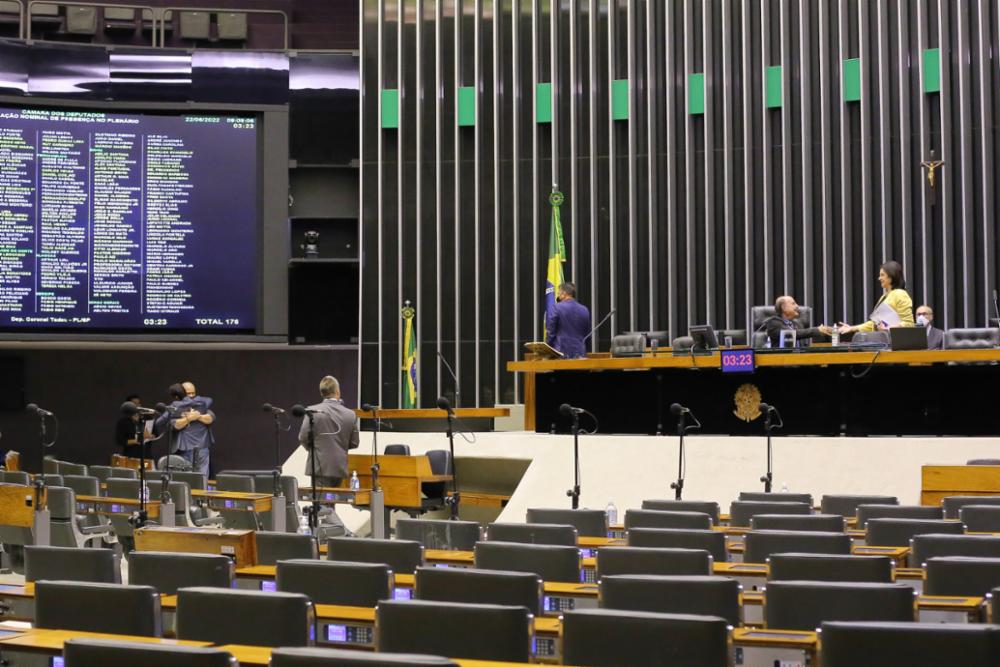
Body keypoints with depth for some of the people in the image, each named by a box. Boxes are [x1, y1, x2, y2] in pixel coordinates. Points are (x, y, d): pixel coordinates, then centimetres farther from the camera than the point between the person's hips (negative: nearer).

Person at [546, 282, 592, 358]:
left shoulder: (558, 308, -6)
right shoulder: (585, 310, 8)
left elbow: (550, 331, -3)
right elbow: (587, 333, 14)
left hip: (562, 352, -4)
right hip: (580, 352, 4)